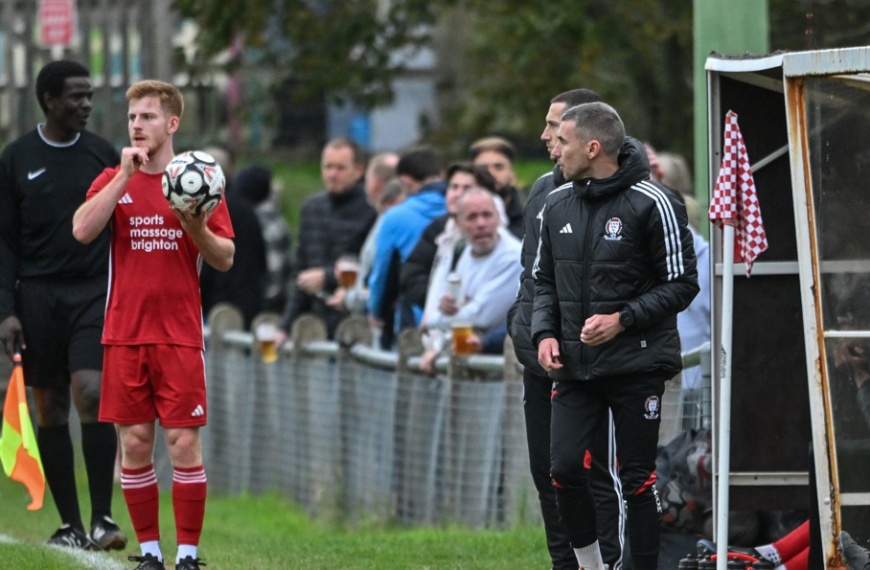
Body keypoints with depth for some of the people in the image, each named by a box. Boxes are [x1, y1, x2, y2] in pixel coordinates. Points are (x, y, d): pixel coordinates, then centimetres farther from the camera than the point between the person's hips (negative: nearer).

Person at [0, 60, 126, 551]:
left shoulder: (104, 156, 6)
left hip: (94, 294, -1)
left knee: (92, 395, -16)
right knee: (51, 409, 3)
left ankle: (103, 519, -12)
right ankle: (70, 525, 10)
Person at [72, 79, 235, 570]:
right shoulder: (112, 181, 7)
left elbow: (225, 259, 1)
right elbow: (82, 231, -11)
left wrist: (197, 228, -19)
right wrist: (125, 175, -14)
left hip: (180, 336, -2)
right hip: (124, 335, 2)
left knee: (184, 443, -5)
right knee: (135, 444, 2)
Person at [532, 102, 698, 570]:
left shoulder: (651, 203, -10)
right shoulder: (557, 205, 8)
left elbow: (682, 284, -7)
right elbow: (545, 280, 18)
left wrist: (622, 320, -17)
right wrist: (545, 332, 1)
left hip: (636, 367, -5)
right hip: (574, 366, 5)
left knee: (637, 479, 0)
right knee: (564, 467, -5)